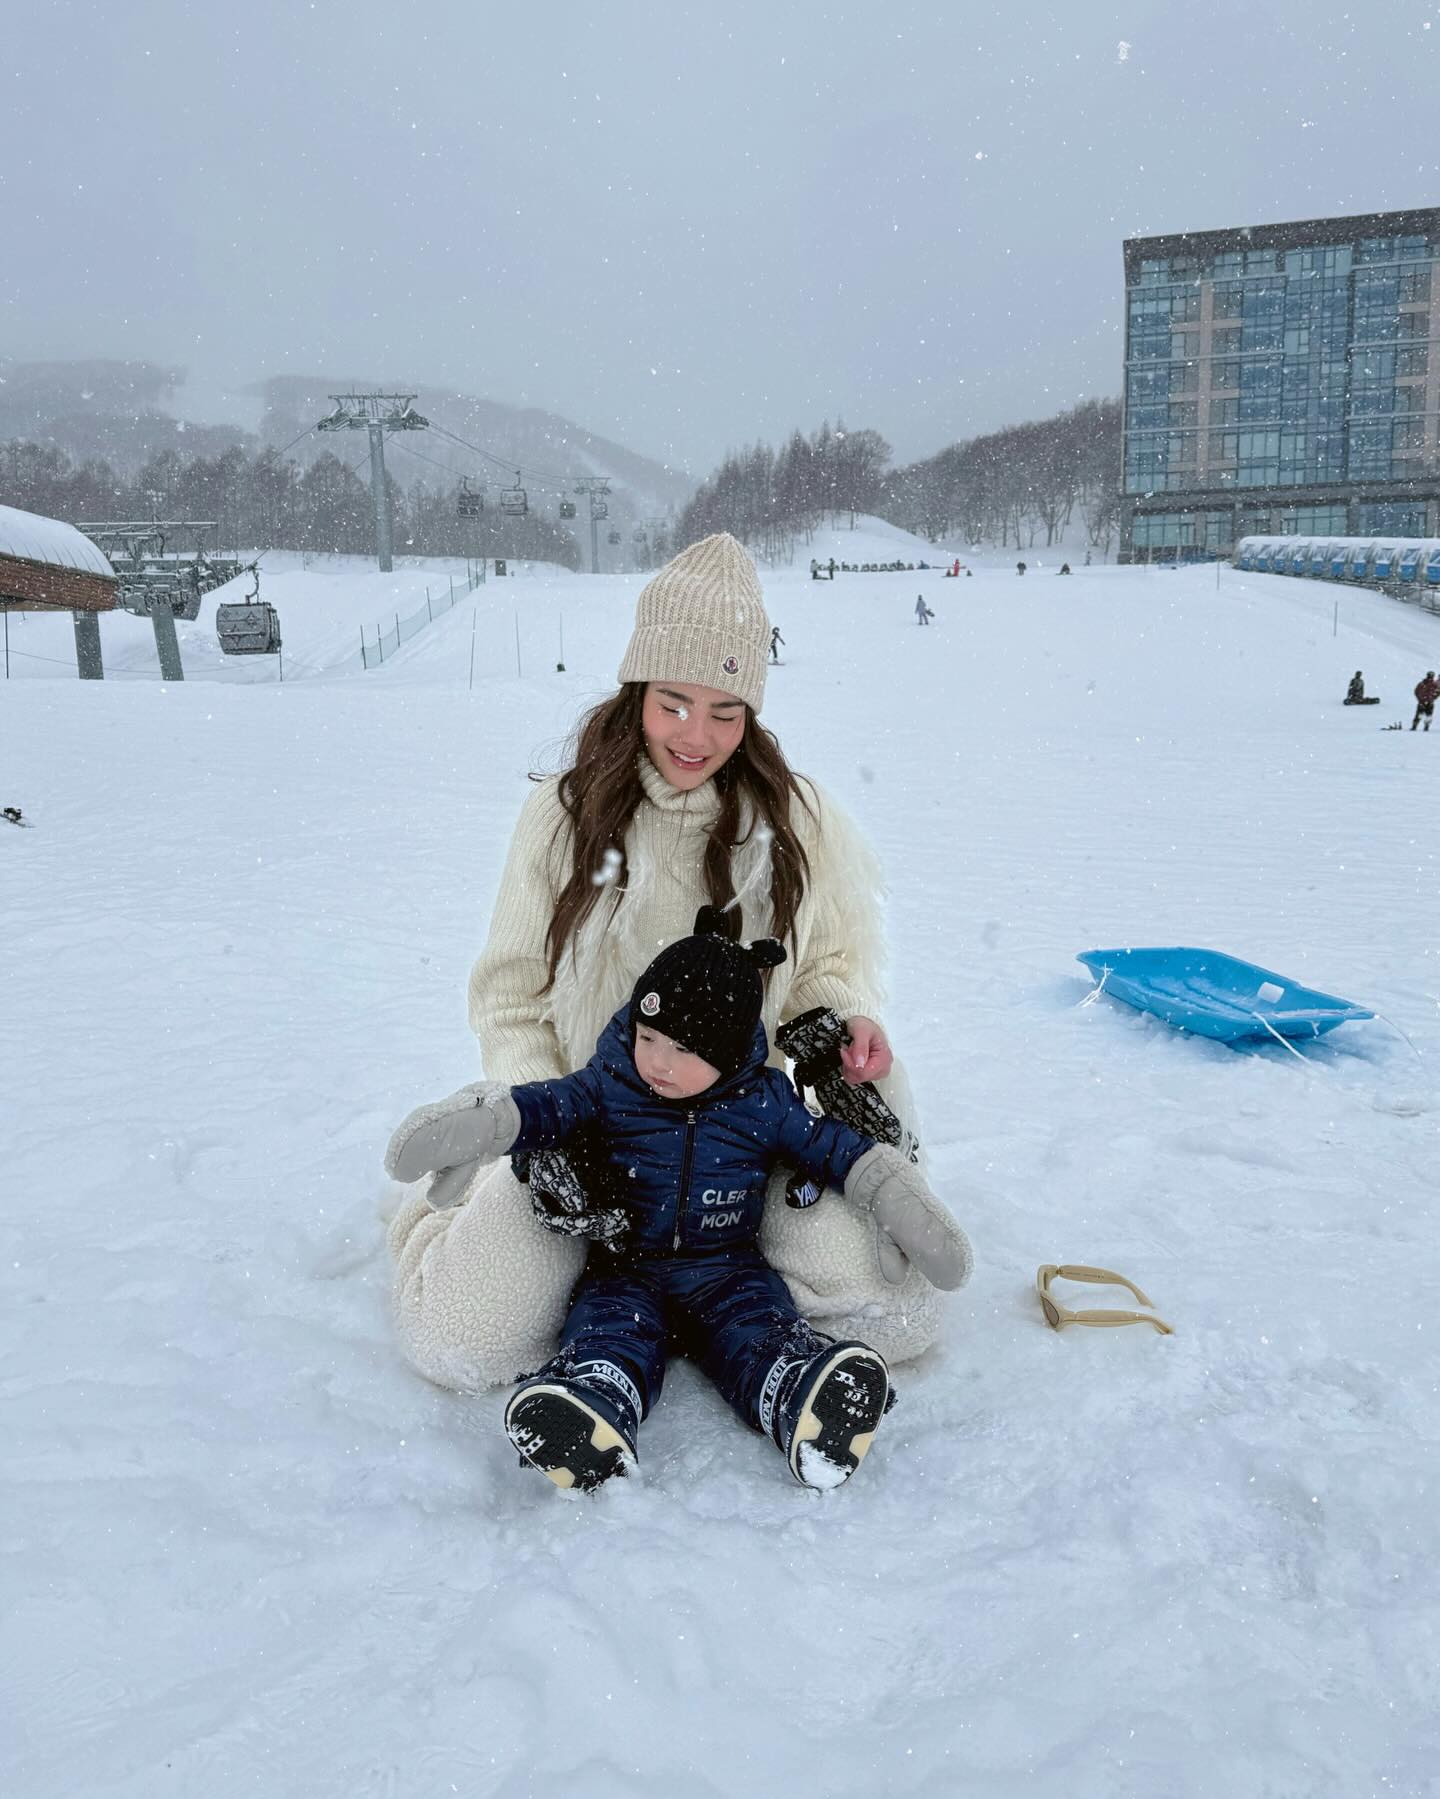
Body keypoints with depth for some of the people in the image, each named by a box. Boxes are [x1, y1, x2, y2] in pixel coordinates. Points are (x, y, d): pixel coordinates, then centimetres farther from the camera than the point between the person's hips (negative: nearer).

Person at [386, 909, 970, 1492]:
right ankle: (597, 1407, -60)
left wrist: (920, 1224, 0)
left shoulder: (767, 1104, 0)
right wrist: (448, 1128, -25)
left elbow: (844, 1151, 5)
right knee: (609, 1327, -31)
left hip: (726, 1270, 0)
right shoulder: (608, 1089, 0)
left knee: (758, 1326, -30)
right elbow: (537, 1106, -7)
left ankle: (802, 1400, -59)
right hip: (625, 1269, 0)